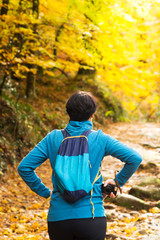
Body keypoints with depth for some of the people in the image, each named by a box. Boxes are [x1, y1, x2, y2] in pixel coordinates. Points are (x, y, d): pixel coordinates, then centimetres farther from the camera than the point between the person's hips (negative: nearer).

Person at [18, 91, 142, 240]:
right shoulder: (100, 139, -2)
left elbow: (23, 167, 0)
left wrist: (44, 192, 9)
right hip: (91, 216, -2)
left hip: (58, 218, 2)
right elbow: (135, 158, -7)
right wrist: (118, 182, 7)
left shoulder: (53, 138, 2)